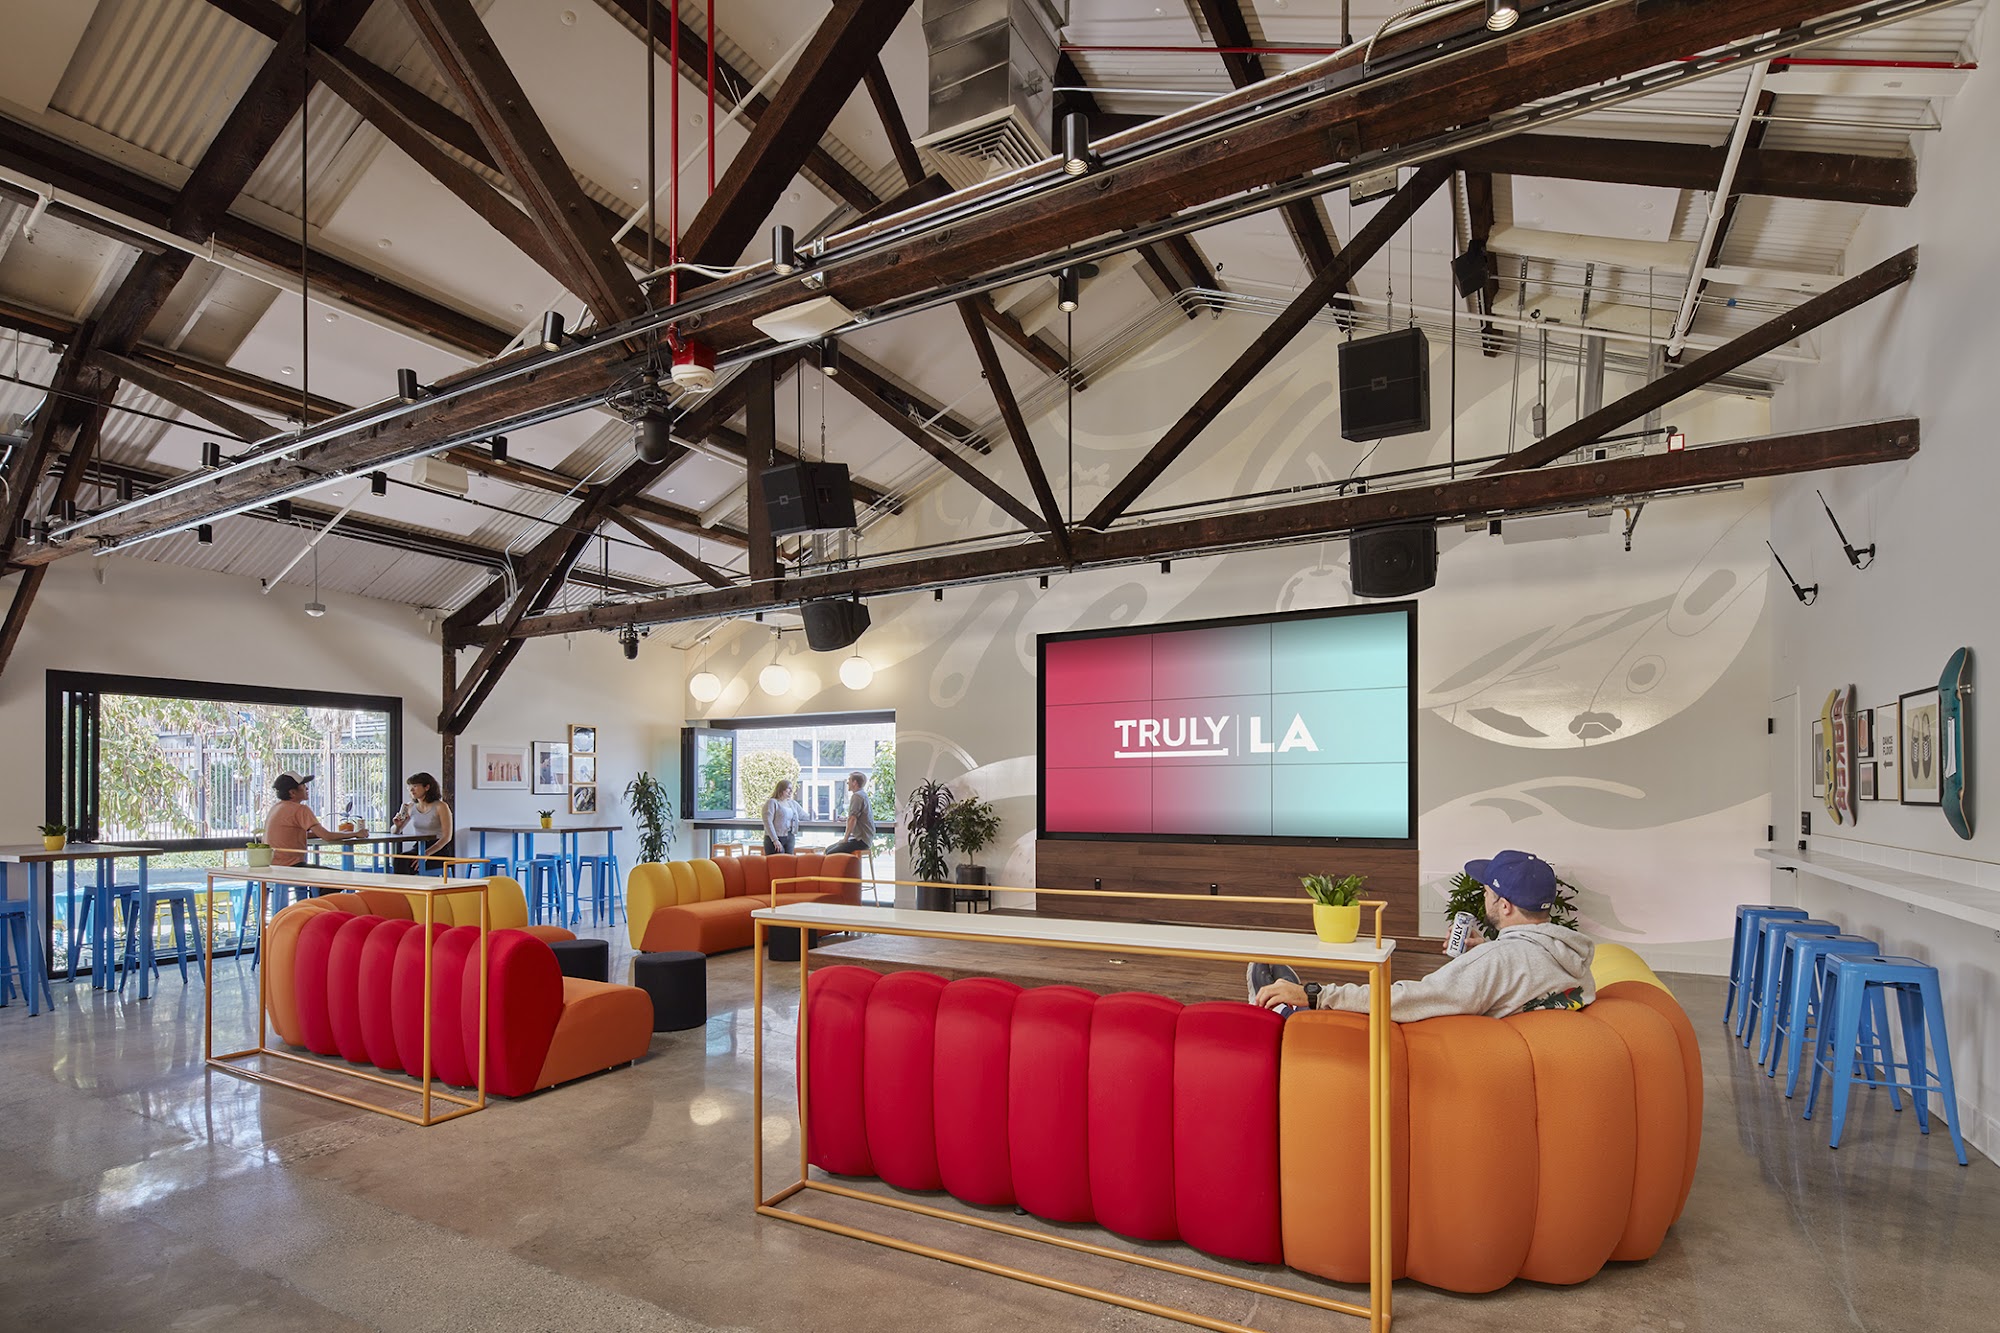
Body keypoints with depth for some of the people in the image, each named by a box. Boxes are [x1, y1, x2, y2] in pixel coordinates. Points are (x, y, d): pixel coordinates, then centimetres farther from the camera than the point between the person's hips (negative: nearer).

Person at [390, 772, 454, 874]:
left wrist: (426, 854, -25)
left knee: (404, 864, -28)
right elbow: (394, 832, 17)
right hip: (419, 848, 5)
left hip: (439, 850, -5)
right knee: (398, 860, -27)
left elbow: (447, 837, -14)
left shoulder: (440, 807, -9)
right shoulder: (410, 807, 9)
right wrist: (397, 825, -8)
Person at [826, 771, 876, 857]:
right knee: (828, 849, 13)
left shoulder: (857, 796, -14)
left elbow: (852, 819, -21)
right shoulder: (863, 795, 19)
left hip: (861, 840, -10)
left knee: (830, 854, -18)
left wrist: (845, 839, -13)